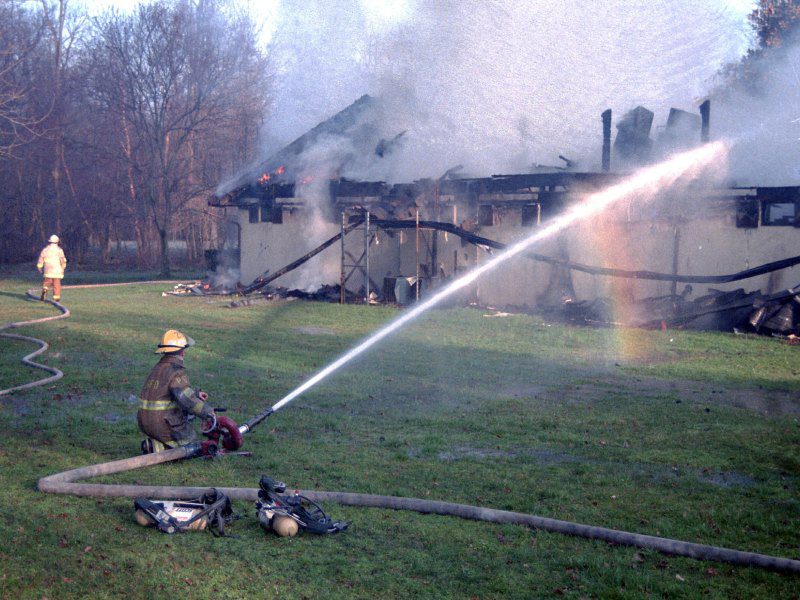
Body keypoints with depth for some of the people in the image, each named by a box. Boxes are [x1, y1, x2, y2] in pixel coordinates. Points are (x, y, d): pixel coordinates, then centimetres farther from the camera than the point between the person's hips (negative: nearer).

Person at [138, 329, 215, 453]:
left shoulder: (158, 368, 12)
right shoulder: (177, 372, -17)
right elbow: (187, 400, -28)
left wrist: (196, 393, 20)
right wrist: (208, 411, -17)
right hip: (164, 427, -8)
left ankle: (154, 444, 12)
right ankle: (156, 448, -8)